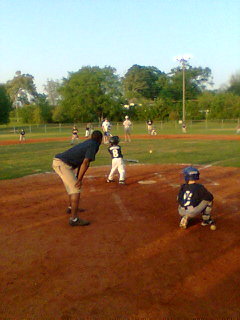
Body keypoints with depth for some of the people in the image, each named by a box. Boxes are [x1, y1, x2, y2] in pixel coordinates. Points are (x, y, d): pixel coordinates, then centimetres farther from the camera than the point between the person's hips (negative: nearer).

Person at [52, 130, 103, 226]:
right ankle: (74, 219, -9)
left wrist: (78, 178, 20)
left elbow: (81, 162, 20)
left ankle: (71, 207, 47)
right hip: (62, 164, -10)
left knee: (74, 185, 27)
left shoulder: (87, 143, 19)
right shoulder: (93, 145, -9)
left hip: (58, 162, 10)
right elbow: (85, 163, -19)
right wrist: (79, 180, -17)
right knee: (76, 189, -10)